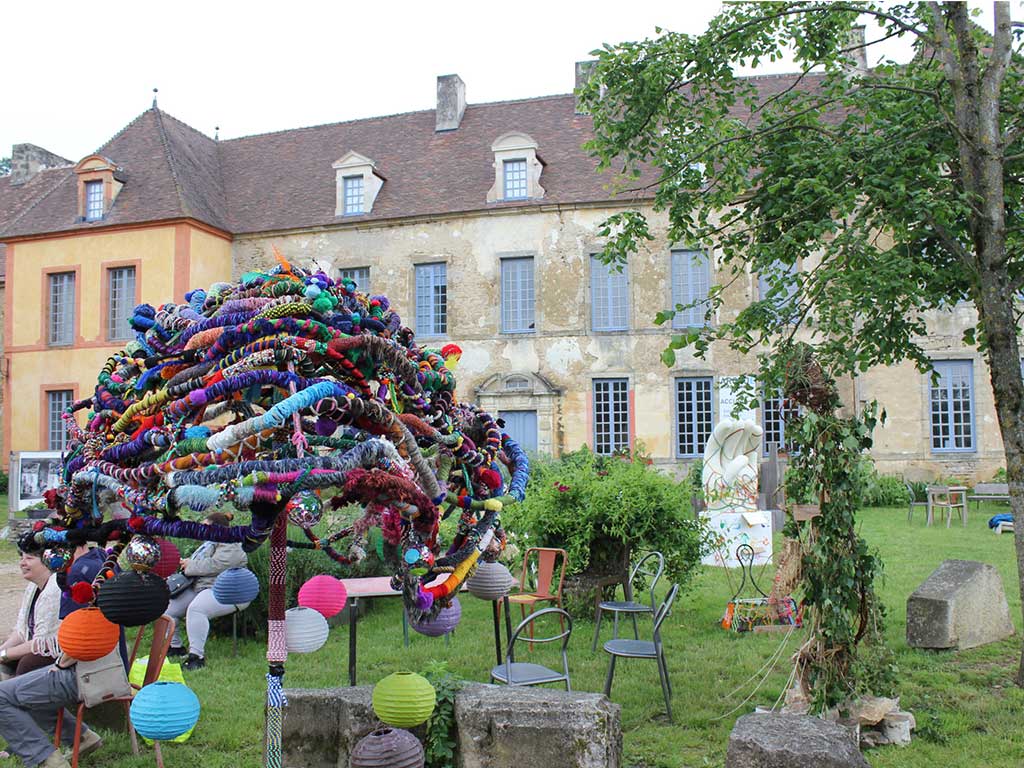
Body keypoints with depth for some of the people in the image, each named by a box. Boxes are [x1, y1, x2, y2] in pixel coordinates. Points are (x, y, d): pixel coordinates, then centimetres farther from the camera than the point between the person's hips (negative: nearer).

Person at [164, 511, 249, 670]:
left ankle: (197, 656, -34)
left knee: (196, 609, -36)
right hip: (200, 587, 11)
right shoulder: (209, 543, 22)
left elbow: (214, 565, -26)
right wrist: (186, 564, 11)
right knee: (168, 607, 1)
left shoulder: (230, 547, -12)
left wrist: (190, 565, -13)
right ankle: (175, 646, 19)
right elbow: (200, 565, 33)